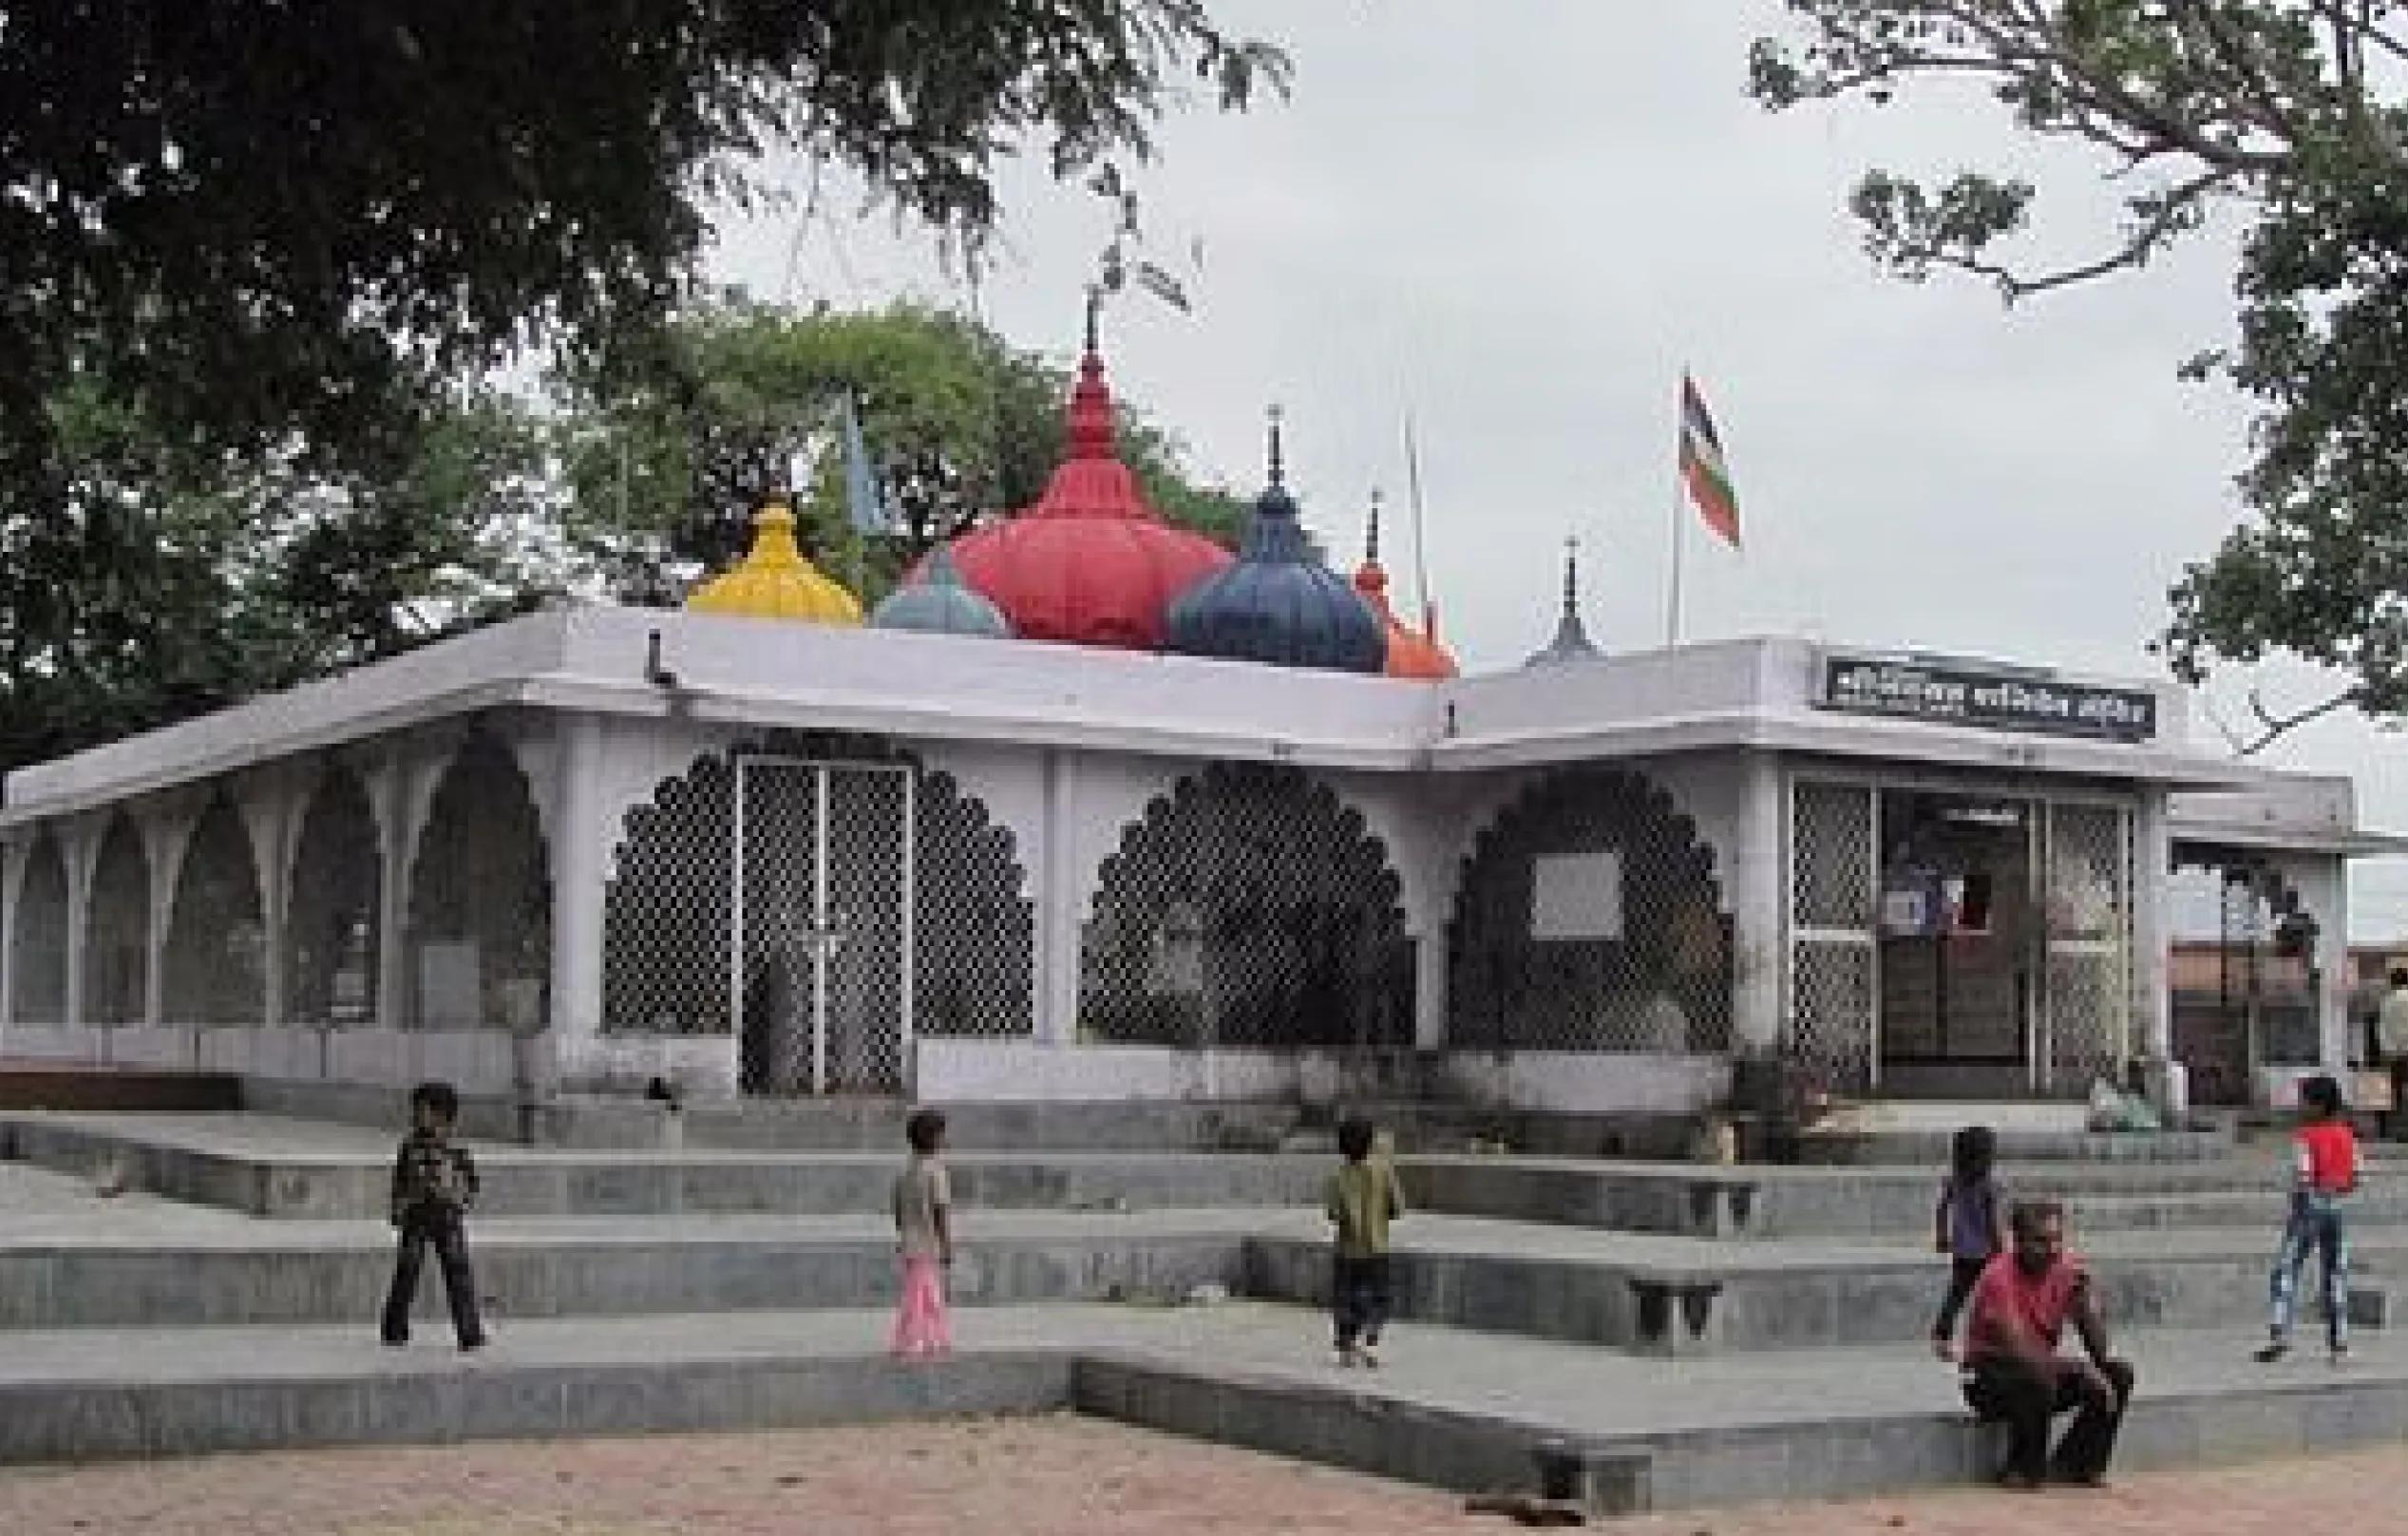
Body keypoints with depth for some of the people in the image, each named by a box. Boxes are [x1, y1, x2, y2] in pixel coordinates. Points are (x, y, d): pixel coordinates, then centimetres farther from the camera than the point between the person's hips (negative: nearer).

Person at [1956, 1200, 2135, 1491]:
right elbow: (2018, 1351, -32)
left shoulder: (2067, 1270, -5)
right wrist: (2078, 1368, -34)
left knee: (2119, 1375, -9)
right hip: (1988, 1379, -7)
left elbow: (2098, 1346, -6)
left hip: (2043, 1367, 7)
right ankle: (2024, 1470, -16)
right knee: (2038, 1381, -38)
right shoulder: (2000, 1277, -23)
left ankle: (2073, 1464, -1)